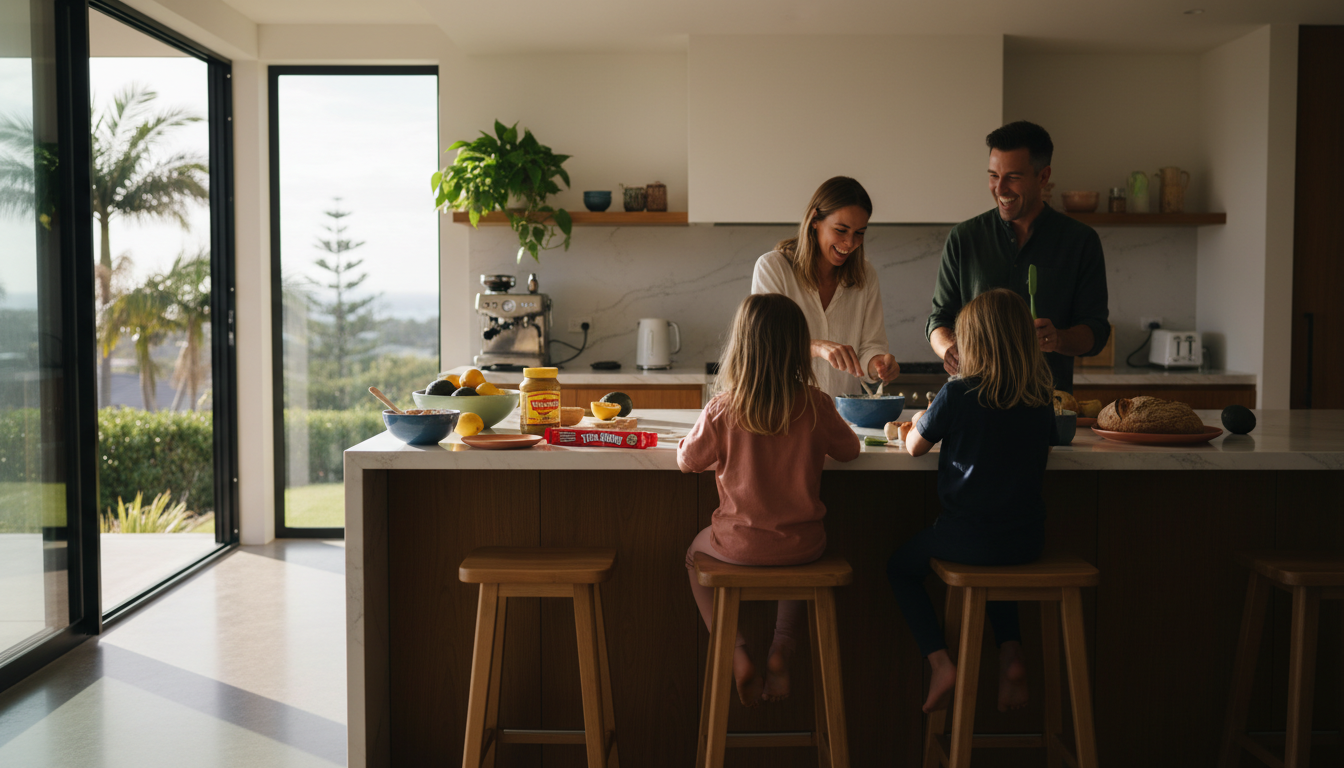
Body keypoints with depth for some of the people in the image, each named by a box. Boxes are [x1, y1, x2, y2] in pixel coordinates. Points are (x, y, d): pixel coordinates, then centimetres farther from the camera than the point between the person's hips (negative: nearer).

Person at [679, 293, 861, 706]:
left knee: (696, 555, 31)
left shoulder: (722, 411, -15)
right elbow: (849, 450, 6)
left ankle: (737, 654, 15)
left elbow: (687, 460, 0)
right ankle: (780, 653, 19)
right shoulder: (815, 406, -11)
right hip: (802, 544, 2)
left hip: (739, 545, -1)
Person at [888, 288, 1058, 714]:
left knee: (900, 566, 21)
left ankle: (941, 662, 7)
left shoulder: (958, 394, -14)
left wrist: (918, 421, 23)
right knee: (996, 560, 38)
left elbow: (914, 447, 0)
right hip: (1027, 539, 5)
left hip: (968, 535, -5)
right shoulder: (1041, 398, -1)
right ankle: (1011, 652, 17)